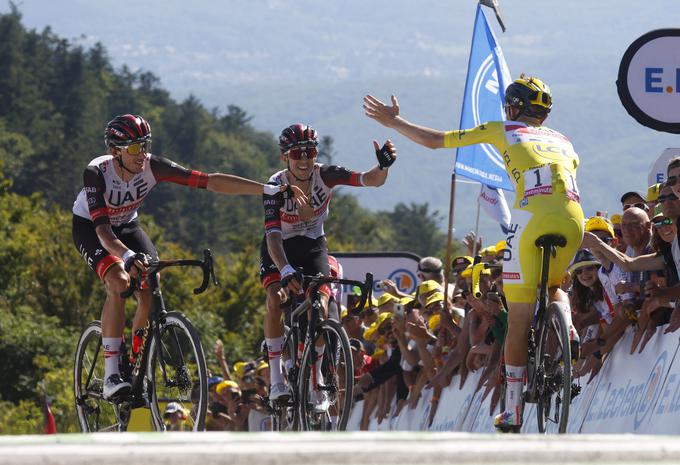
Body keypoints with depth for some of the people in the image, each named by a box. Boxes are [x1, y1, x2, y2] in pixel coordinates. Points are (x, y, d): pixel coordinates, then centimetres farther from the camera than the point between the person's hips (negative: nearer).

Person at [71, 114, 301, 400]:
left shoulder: (152, 166, -26)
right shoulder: (97, 172, -34)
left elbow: (209, 181, -29)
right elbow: (102, 228, -44)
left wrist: (270, 190, -35)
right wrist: (128, 257, -64)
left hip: (126, 225, 4)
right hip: (90, 227, -4)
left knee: (151, 292, -17)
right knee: (119, 282, -30)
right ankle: (111, 376, -28)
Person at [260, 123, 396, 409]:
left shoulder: (325, 175, -22)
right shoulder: (276, 186, -28)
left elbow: (371, 180, -30)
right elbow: (273, 235, -38)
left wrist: (383, 166, -54)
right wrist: (285, 270, -55)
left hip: (312, 246, 2)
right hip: (280, 249, -2)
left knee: (320, 307, -17)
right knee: (275, 298, -28)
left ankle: (316, 381, 3)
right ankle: (276, 378, -19)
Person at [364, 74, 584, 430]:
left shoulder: (502, 131, 19)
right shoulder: (562, 141, 28)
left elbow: (433, 140, 22)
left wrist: (394, 121, 35)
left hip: (532, 216, -4)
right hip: (574, 217, 4)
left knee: (519, 320, 4)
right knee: (554, 286, 33)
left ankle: (512, 410, 5)